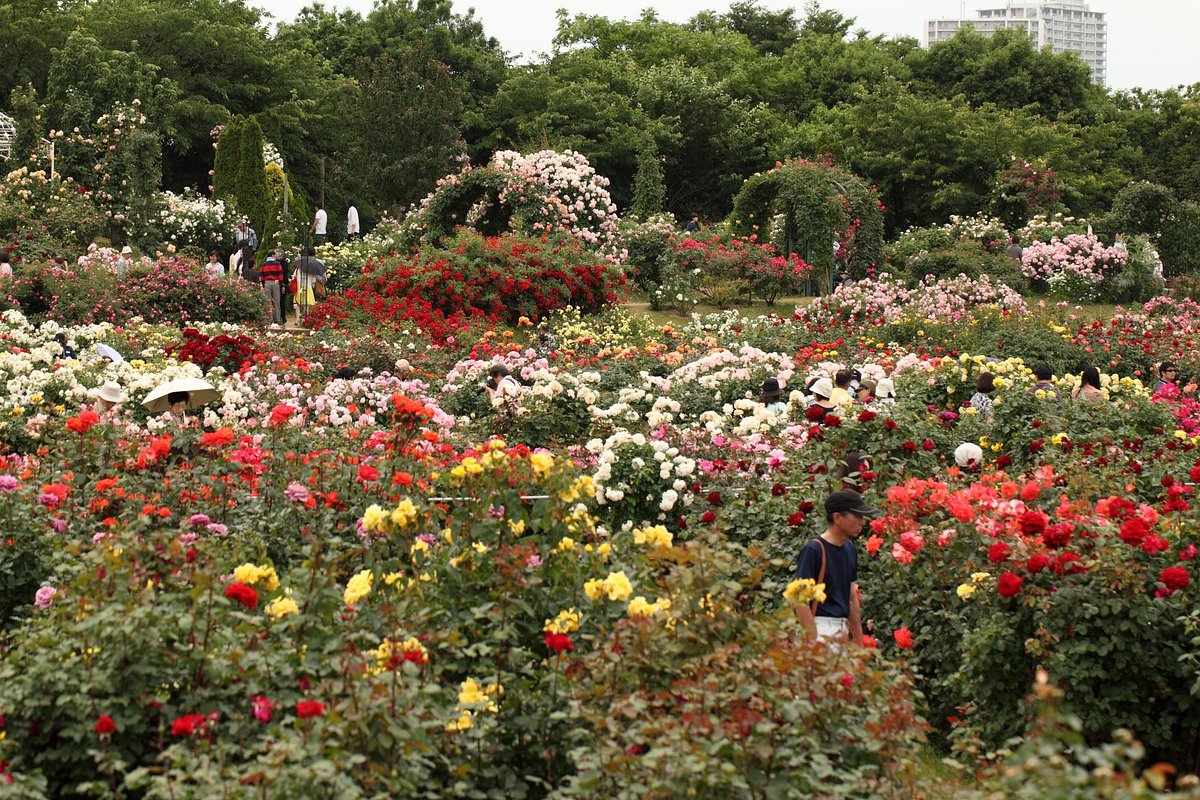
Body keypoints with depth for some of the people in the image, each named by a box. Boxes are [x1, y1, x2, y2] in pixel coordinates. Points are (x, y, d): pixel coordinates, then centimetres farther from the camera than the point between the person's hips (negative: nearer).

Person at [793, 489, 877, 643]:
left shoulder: (849, 549, 13)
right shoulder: (812, 550, -10)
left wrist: (858, 639, 16)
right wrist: (814, 640, -19)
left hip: (843, 629, 7)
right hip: (820, 629, -7)